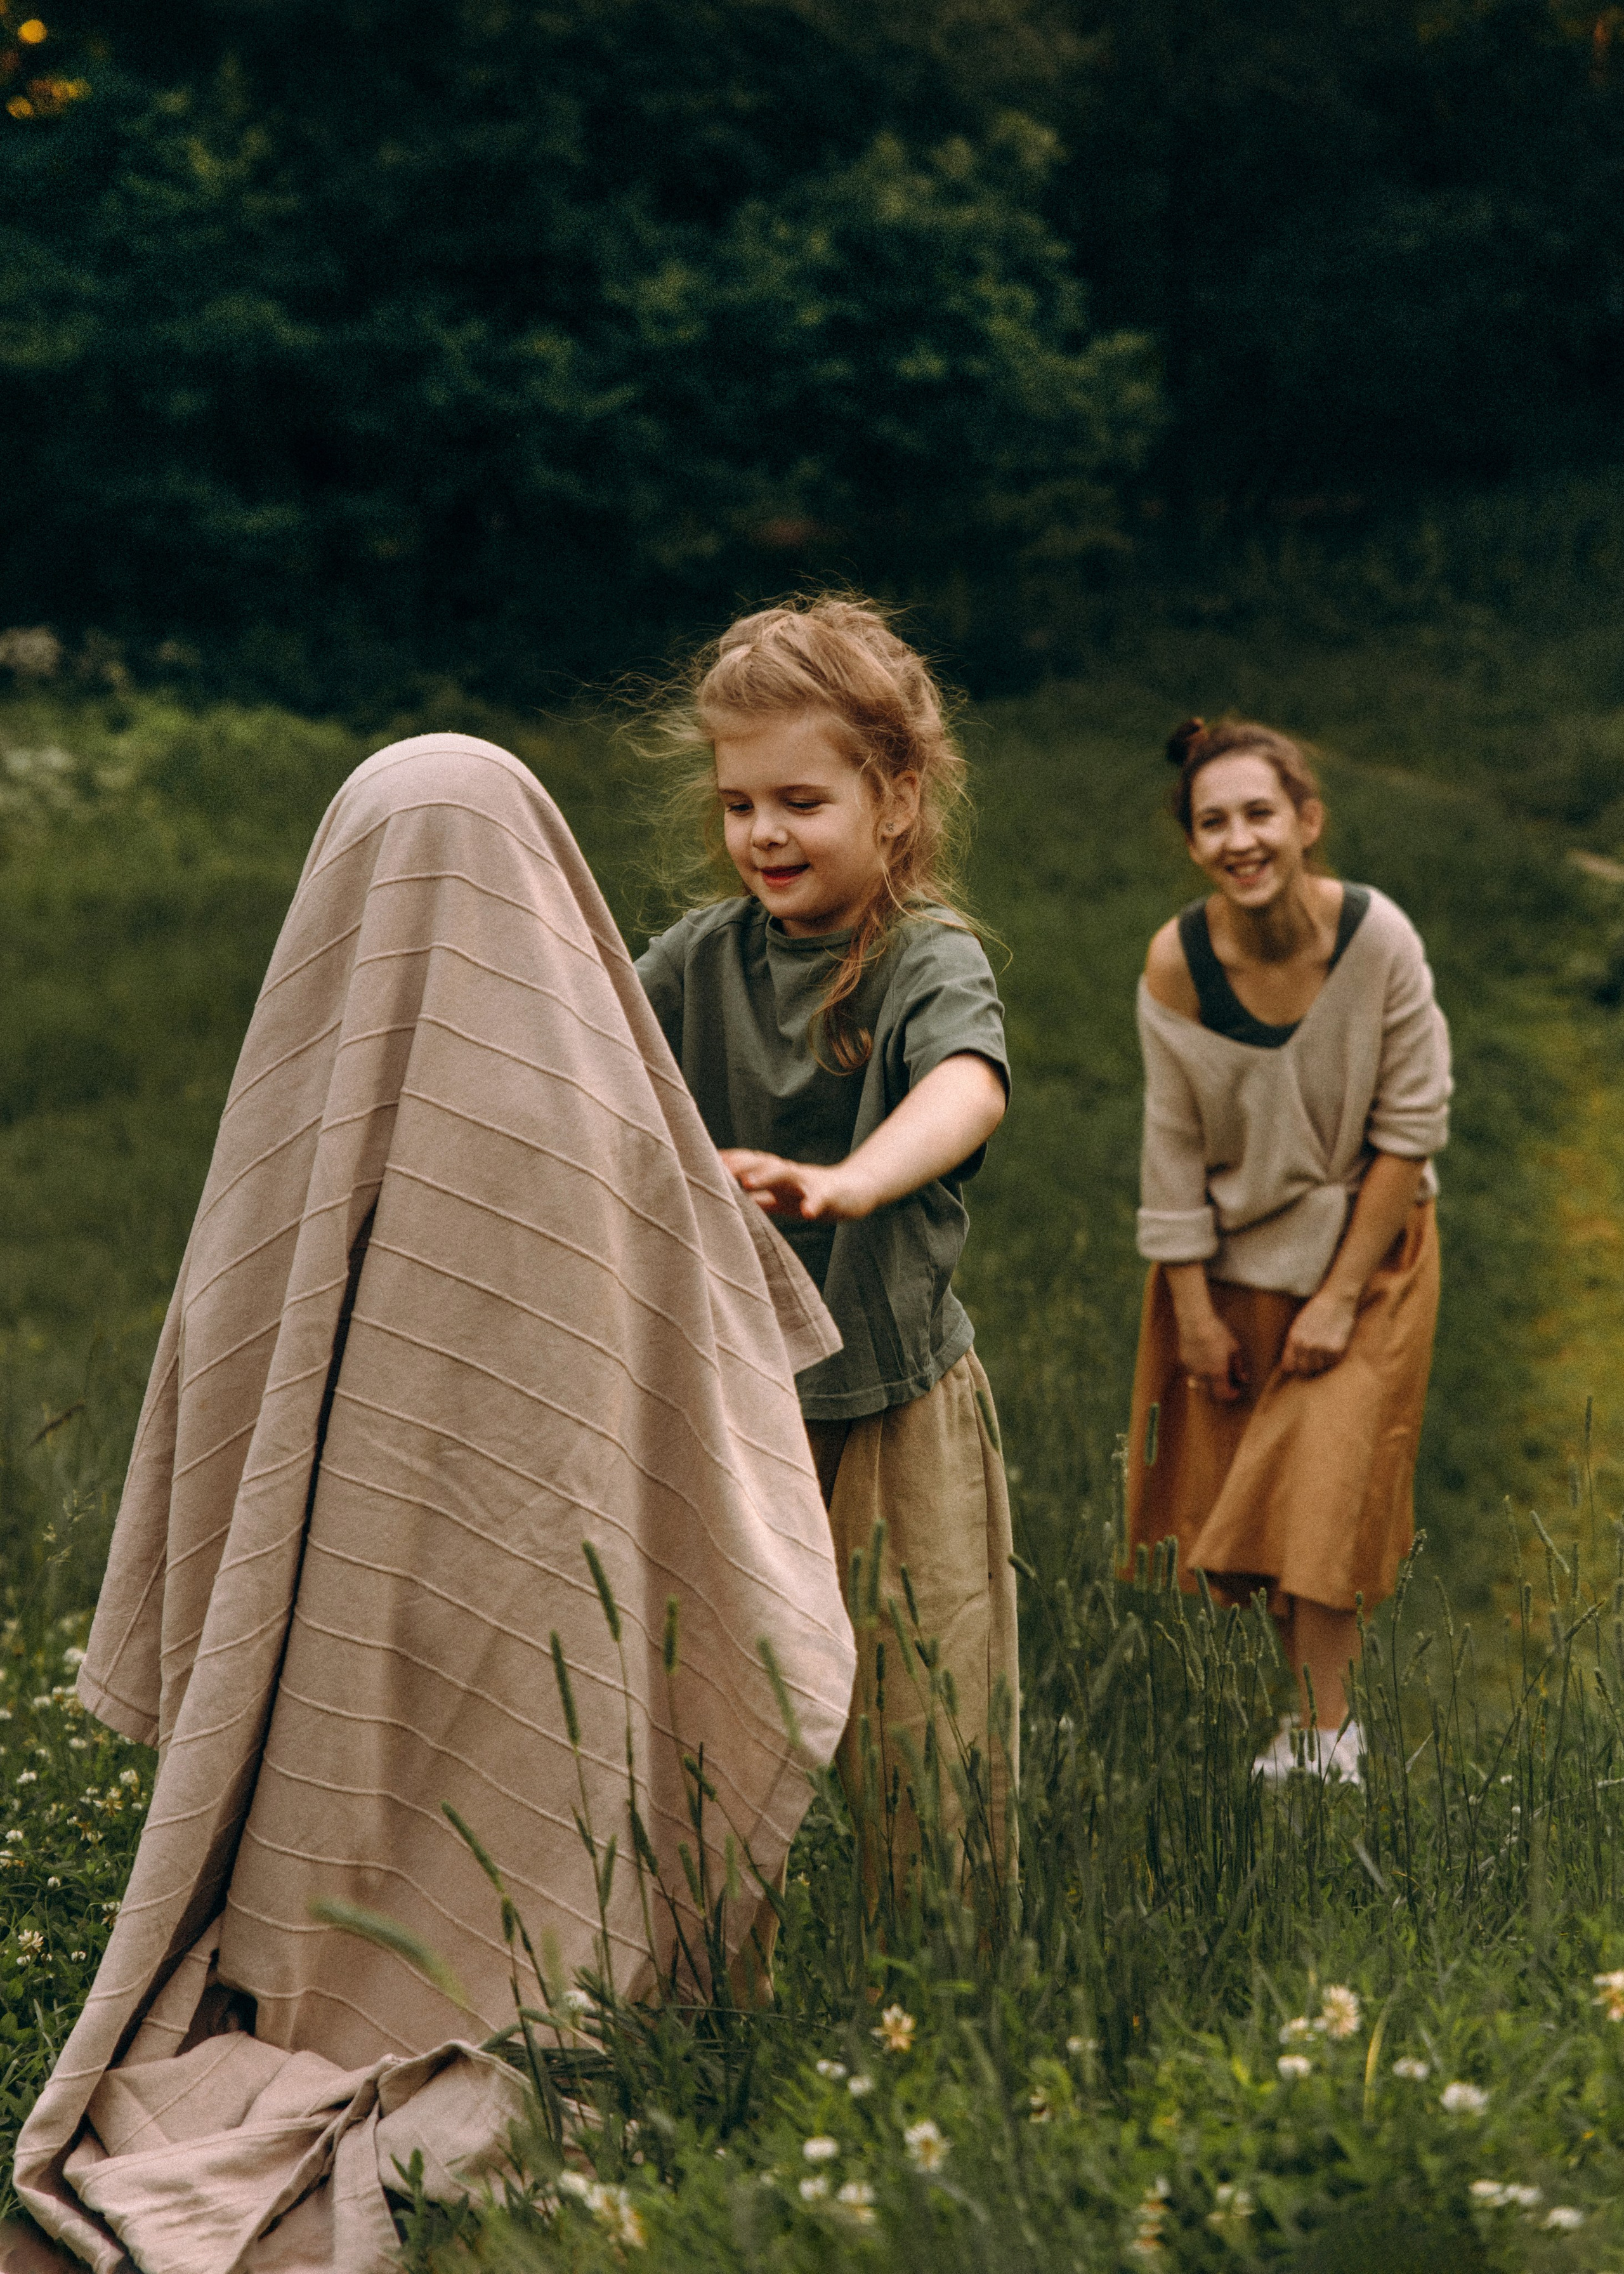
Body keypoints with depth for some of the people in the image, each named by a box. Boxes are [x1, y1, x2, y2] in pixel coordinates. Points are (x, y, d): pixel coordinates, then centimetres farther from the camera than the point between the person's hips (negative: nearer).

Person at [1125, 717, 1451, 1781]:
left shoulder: (1379, 940, -23)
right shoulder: (1176, 962, -18)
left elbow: (1411, 1127, -15)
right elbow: (1174, 1144, -8)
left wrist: (1342, 1294, -14)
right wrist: (1193, 1309, -5)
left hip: (1364, 1243, -2)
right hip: (1232, 1251, 2)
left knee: (1328, 1483, -4)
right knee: (1233, 1485, 9)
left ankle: (1327, 1735, 8)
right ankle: (1304, 1668, 31)